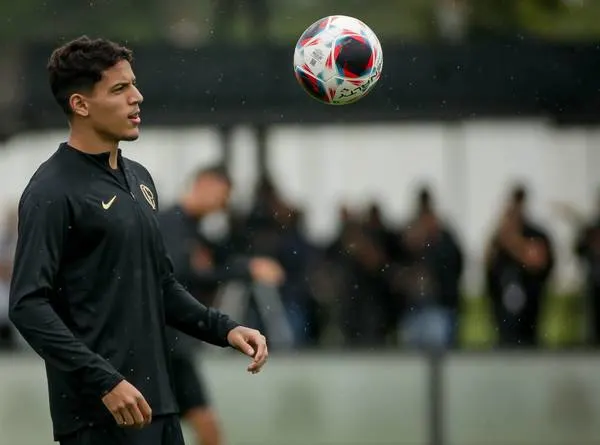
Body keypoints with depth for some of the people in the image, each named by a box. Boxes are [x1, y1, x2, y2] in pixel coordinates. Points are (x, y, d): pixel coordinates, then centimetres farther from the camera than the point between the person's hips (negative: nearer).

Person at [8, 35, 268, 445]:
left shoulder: (139, 179, 16)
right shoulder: (53, 192, -9)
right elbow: (29, 305, -15)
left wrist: (224, 329, 10)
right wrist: (104, 381, -21)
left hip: (156, 405, 8)